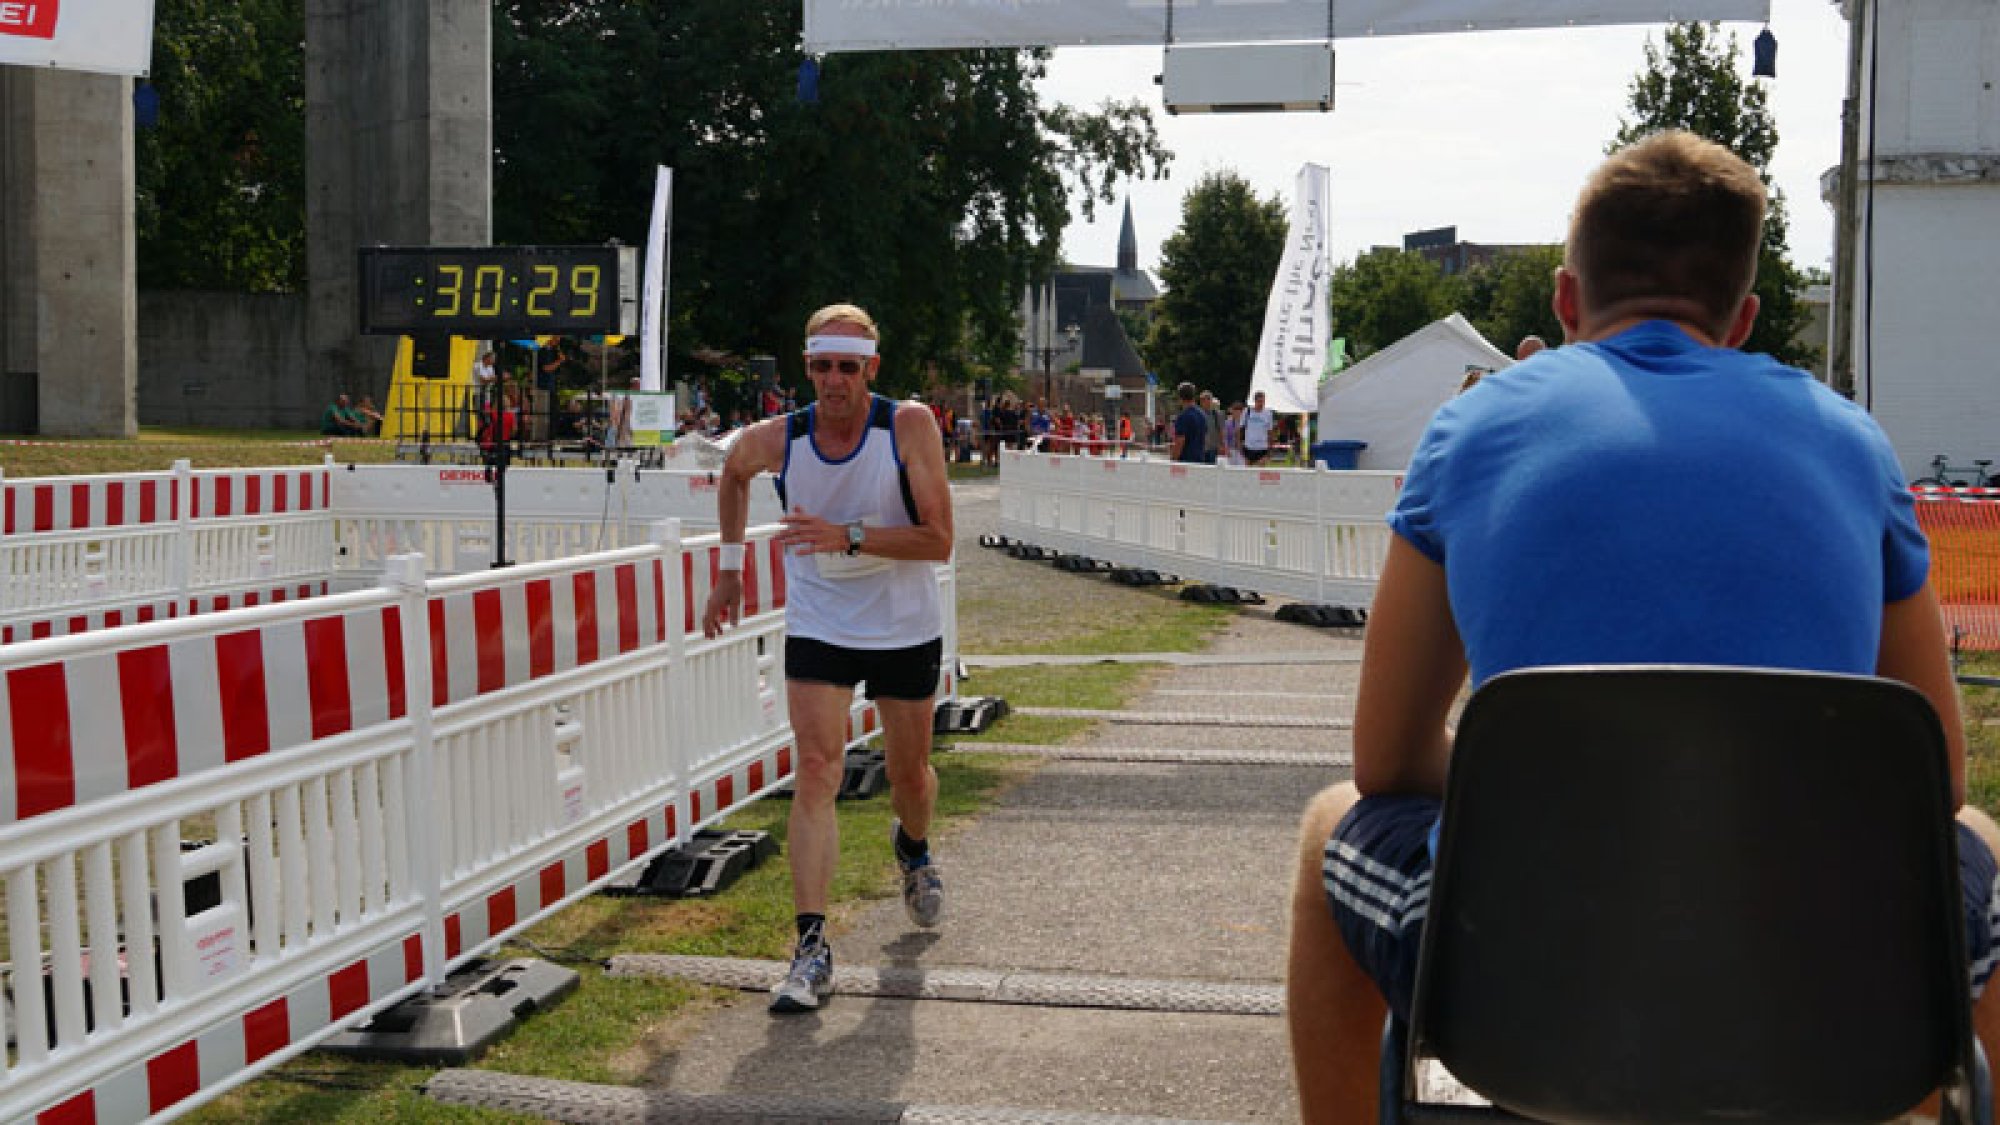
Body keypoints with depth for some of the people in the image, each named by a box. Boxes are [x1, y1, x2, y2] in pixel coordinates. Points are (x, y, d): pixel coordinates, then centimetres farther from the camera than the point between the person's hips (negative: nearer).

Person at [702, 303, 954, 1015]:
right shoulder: (775, 440, -10)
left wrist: (849, 537, -32)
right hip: (817, 629, 0)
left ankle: (912, 850, 51)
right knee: (816, 770, -15)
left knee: (910, 775, 14)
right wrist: (730, 567, 13)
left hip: (906, 630, 0)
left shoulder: (910, 426, -17)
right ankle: (812, 948, -15)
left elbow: (939, 539, -21)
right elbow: (733, 473, 15)